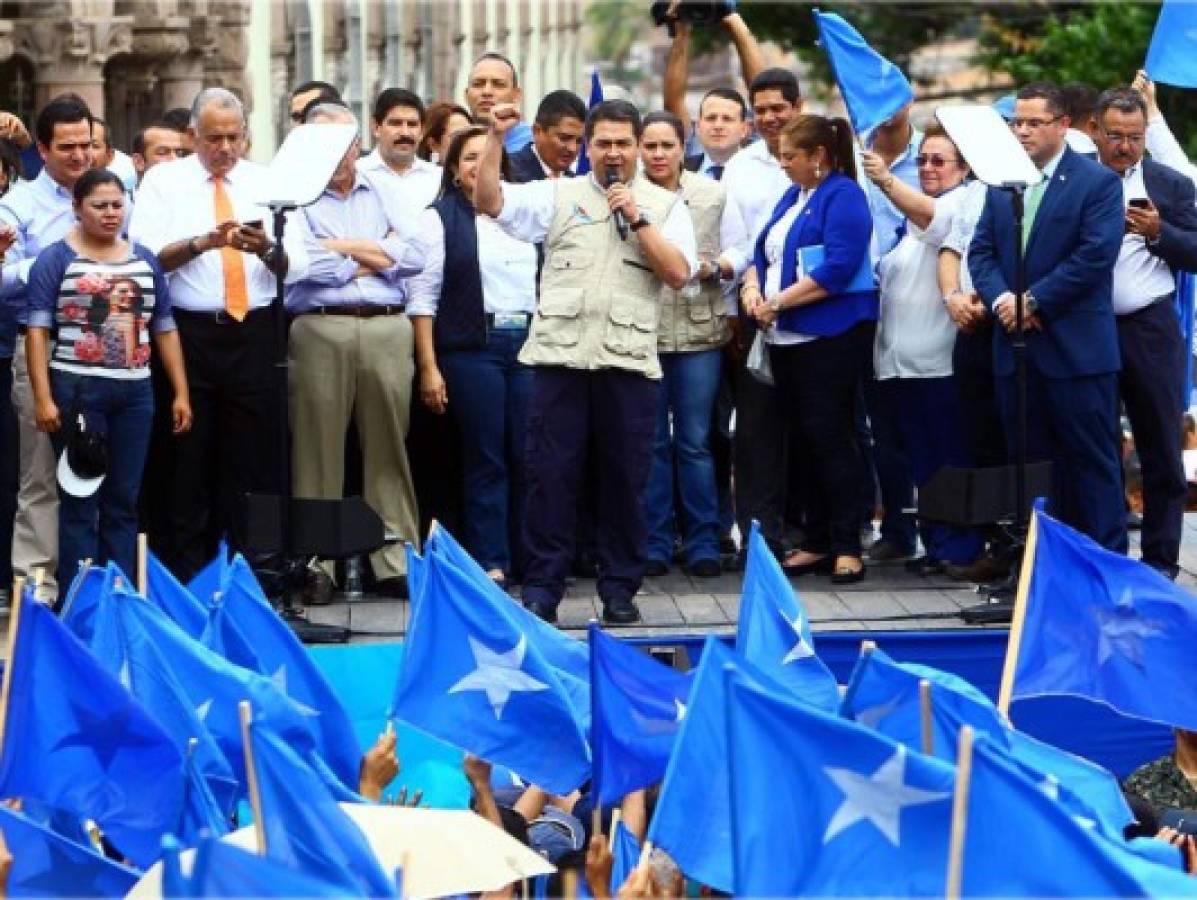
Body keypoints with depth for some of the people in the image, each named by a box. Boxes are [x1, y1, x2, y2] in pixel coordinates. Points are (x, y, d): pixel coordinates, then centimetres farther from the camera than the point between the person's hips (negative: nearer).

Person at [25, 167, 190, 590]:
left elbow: (165, 329, 15)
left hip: (134, 392, 4)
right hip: (76, 390, -4)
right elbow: (38, 331, -5)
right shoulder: (55, 259, 0)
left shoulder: (145, 260, 13)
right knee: (80, 498, -2)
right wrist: (43, 398, -14)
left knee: (124, 501, 7)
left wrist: (181, 392, 9)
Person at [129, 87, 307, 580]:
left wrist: (265, 249, -18)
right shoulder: (163, 181, 4)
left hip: (253, 333, 2)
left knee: (251, 458, 3)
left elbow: (295, 266, 2)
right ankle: (188, 574, 7)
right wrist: (203, 242, -23)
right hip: (189, 333, -2)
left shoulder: (266, 182, 10)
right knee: (189, 460, 1)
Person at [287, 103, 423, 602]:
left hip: (388, 330, 3)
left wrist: (346, 247, -3)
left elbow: (414, 257, 4)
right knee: (318, 447, -2)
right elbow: (301, 262, -9)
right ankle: (316, 566, 2)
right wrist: (376, 258, 1)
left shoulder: (385, 191, 16)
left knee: (389, 448, 5)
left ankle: (396, 562, 8)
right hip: (320, 330, -3)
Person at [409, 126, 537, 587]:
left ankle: (531, 559, 11)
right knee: (484, 459, -1)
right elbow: (423, 297, -2)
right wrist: (429, 367, -8)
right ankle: (490, 562, 5)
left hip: (529, 344, 3)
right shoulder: (440, 219, 3)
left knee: (528, 457, 2)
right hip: (471, 346, -3)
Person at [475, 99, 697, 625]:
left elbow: (678, 273, 0)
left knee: (624, 478, 5)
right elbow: (488, 200, 1)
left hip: (628, 360, 0)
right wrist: (496, 138, -8)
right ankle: (541, 588, 5)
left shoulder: (665, 206, 11)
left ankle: (619, 588, 15)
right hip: (561, 357, 0)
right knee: (550, 475, 0)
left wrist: (637, 219, -5)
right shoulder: (558, 196, 10)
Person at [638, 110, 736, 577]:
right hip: (641, 329, 0)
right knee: (650, 442, 4)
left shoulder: (713, 194, 6)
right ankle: (654, 543, 11)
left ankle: (702, 541, 9)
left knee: (695, 441, 2)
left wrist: (712, 267, -11)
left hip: (698, 331, 0)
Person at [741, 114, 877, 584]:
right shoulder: (792, 196, 17)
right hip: (787, 336, 8)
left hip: (830, 334, -8)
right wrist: (752, 286, -3)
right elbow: (765, 254, 20)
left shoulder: (842, 195, -9)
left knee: (829, 436, -9)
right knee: (807, 440, 10)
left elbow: (838, 267, -19)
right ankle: (817, 544, 15)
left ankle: (847, 547, -4)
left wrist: (777, 302, -17)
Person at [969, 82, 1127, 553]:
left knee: (1092, 460, -2)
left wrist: (1034, 301, -15)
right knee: (1029, 459, 8)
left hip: (1077, 349, -6)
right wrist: (999, 298, -9)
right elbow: (981, 250, 10)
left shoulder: (1098, 182, -4)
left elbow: (1096, 255, -14)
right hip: (1016, 346, 6)